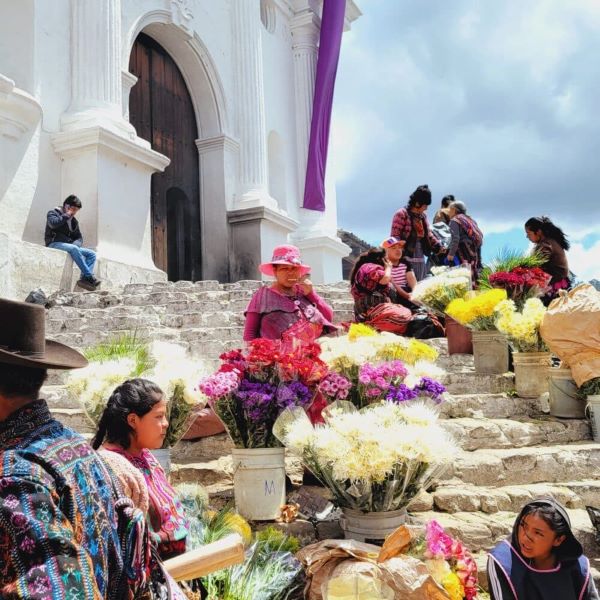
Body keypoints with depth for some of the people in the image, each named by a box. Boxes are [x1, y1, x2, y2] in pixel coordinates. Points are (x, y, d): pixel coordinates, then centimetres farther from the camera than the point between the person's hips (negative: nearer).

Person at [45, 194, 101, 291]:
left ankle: (84, 278, -32)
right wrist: (66, 215, -8)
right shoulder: (53, 213, 4)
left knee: (92, 254, -11)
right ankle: (89, 276, -40)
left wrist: (75, 244, -5)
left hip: (70, 246, 7)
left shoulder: (74, 221, 22)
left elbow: (79, 237, 19)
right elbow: (53, 223, -20)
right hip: (54, 244, -7)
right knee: (74, 249, -36)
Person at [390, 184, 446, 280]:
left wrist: (439, 246, 8)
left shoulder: (423, 216, 15)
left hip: (420, 259, 8)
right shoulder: (402, 214, -8)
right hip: (406, 258, -8)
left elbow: (428, 234, 21)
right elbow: (395, 235, -11)